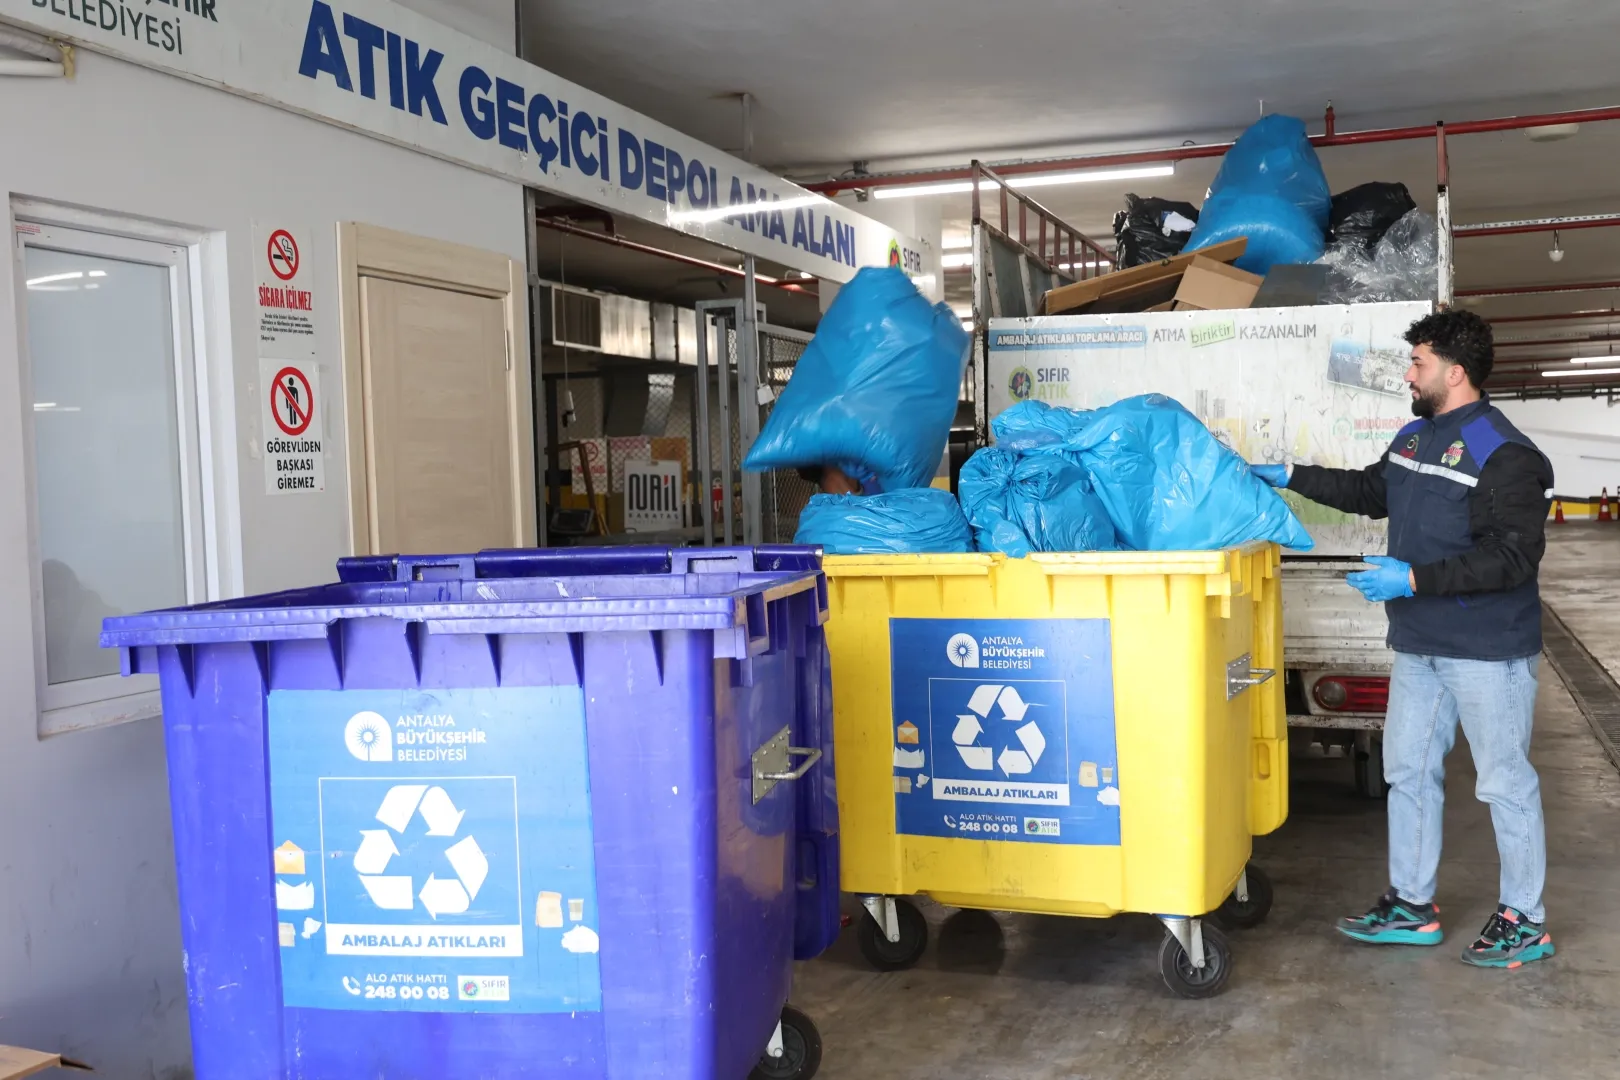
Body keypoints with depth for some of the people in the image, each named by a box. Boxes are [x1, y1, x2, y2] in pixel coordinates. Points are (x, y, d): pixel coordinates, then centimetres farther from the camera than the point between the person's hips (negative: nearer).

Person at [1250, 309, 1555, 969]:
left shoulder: (1504, 454, -18)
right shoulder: (1414, 437, 9)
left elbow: (1514, 555, -24)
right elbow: (1369, 492, 26)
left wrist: (1416, 579, -27)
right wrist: (1291, 478, 22)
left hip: (1488, 649, -9)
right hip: (1419, 644, 9)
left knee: (1505, 781, 4)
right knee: (1408, 771, 14)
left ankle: (1525, 922, 19)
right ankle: (1412, 907, 27)